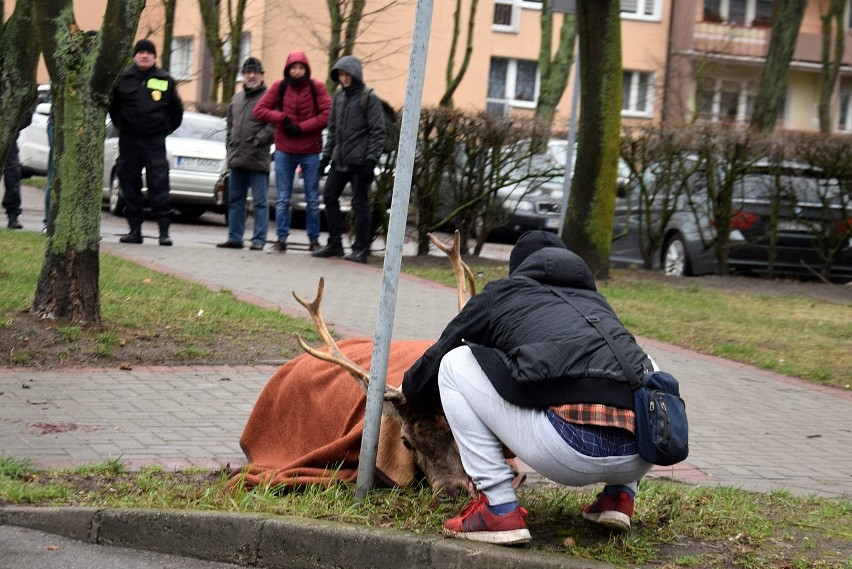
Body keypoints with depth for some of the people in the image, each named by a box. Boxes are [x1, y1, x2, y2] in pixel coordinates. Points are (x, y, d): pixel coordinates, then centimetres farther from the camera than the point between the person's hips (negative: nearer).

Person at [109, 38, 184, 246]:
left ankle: (164, 230, -8)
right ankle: (135, 229, 11)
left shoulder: (165, 80, 5)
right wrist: (120, 126, 15)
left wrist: (167, 129, 12)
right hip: (128, 140, 2)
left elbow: (176, 108, 15)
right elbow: (112, 105, 18)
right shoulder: (123, 78, 5)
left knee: (159, 184, -8)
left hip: (155, 141, -2)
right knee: (130, 183, 4)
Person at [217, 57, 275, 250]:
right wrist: (230, 146, 14)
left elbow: (273, 125, -13)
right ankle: (234, 238, 16)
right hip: (236, 159, 7)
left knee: (260, 202, -4)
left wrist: (257, 141, -15)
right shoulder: (236, 98, 19)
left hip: (258, 160, -7)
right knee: (235, 201, 11)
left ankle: (259, 240, -3)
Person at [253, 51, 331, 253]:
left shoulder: (317, 87, -3)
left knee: (313, 199, 6)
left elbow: (327, 115, -11)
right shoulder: (279, 87, 2)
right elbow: (259, 111, 1)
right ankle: (281, 240, 7)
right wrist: (282, 118, -11)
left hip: (310, 151, -1)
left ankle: (314, 240, 14)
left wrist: (301, 127, -14)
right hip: (284, 151, 1)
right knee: (283, 199, 3)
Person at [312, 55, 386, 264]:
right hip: (339, 160, 7)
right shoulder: (339, 97, 14)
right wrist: (326, 155, 13)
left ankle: (360, 249, 4)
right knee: (329, 197, 5)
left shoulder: (369, 99, -6)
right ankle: (334, 243, 14)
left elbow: (377, 131, -9)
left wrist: (371, 159, -16)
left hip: (359, 161, -7)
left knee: (360, 204, -2)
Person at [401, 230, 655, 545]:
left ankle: (499, 508, 4)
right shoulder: (595, 299, 33)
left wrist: (409, 388, 52)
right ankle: (620, 495, 20)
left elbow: (418, 382, 27)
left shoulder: (500, 294, 21)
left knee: (455, 364, 15)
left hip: (570, 450, -5)